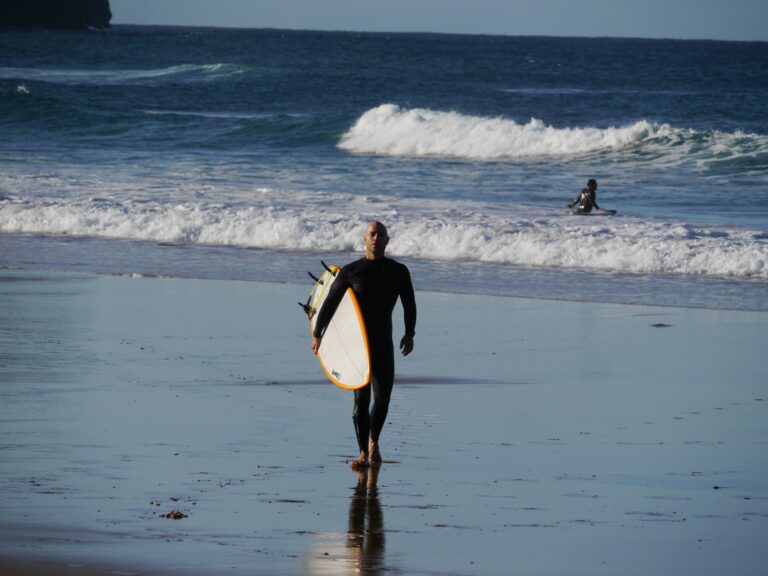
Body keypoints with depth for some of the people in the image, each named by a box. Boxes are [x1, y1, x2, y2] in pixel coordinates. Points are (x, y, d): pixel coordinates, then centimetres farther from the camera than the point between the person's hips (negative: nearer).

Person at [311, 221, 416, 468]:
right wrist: (317, 334, -2)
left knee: (382, 399, 3)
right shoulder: (351, 271, 1)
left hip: (384, 345, 2)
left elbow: (409, 305, 11)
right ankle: (364, 452, -6)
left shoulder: (398, 271, 6)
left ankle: (373, 442, 29)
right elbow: (330, 303, 3)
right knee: (361, 398, -9)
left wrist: (409, 334, -1)